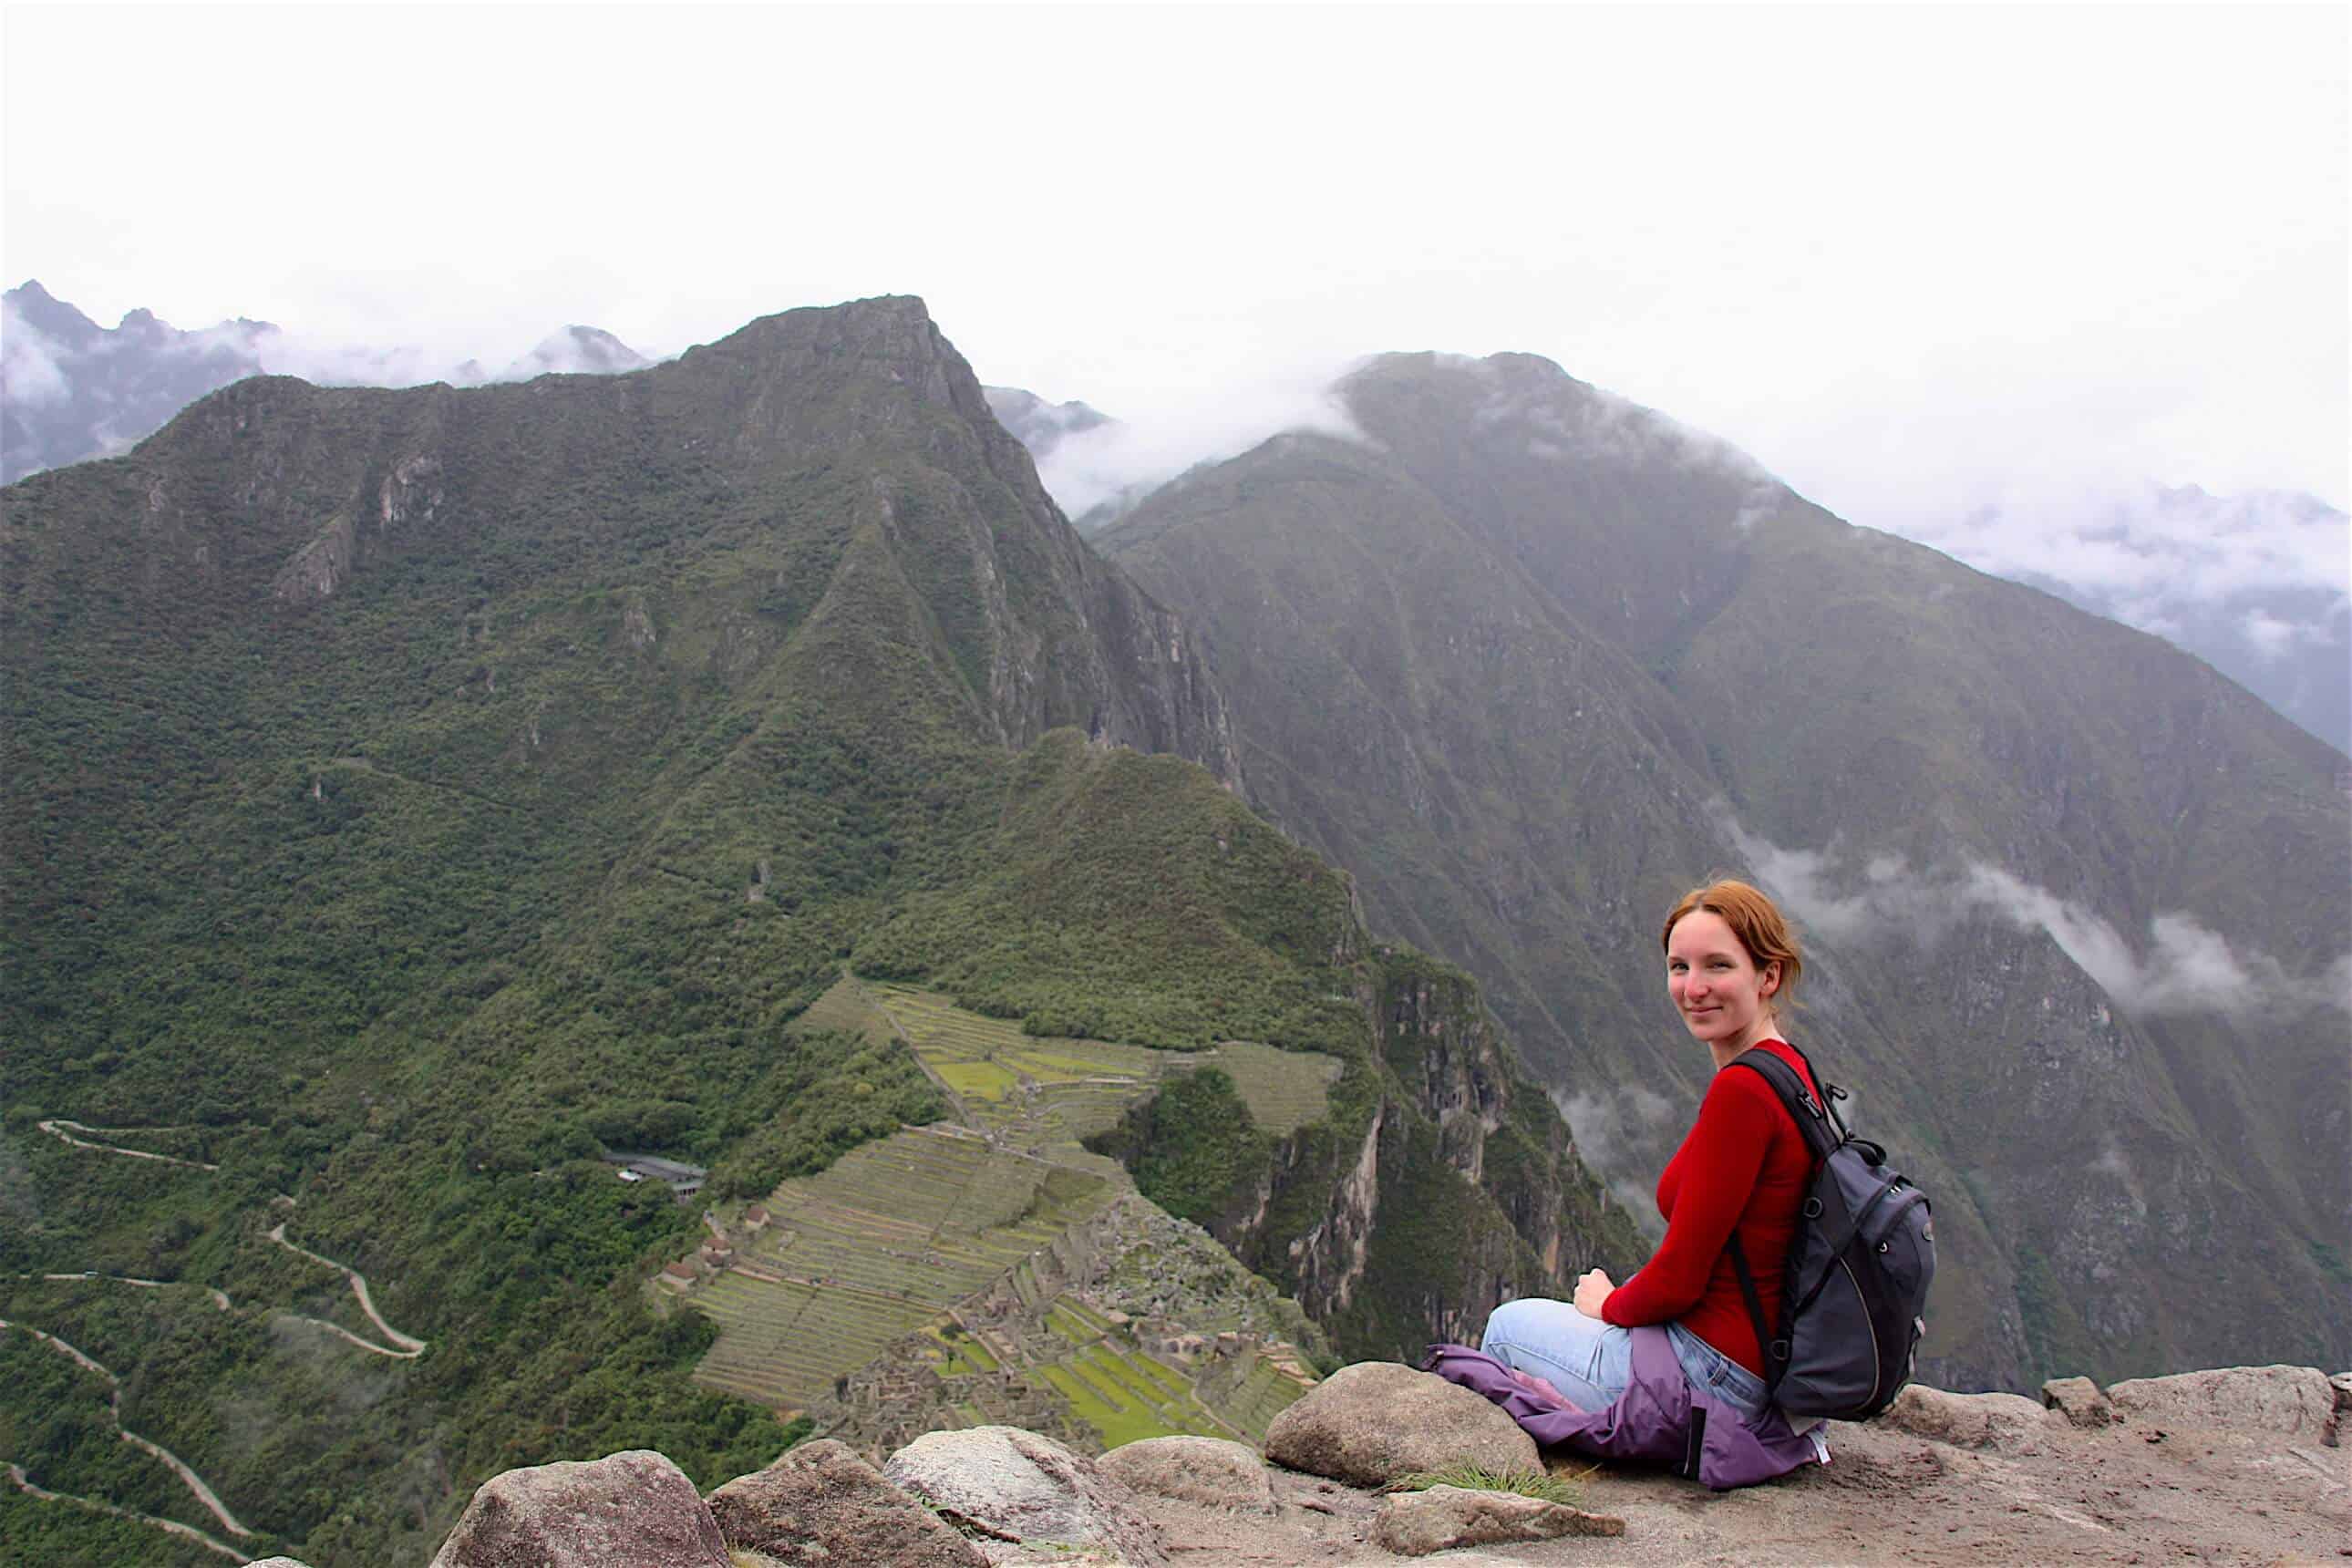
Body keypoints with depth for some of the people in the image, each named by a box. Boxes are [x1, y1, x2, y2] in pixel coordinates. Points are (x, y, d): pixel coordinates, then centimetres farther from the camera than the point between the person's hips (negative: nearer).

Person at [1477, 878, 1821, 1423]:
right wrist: (1620, 1298, 11)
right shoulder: (1792, 1071, 5)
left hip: (1712, 1375, -8)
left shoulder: (1740, 1091, -25)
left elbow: (1678, 1280, -21)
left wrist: (1608, 1305, -1)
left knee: (1508, 1326, 16)